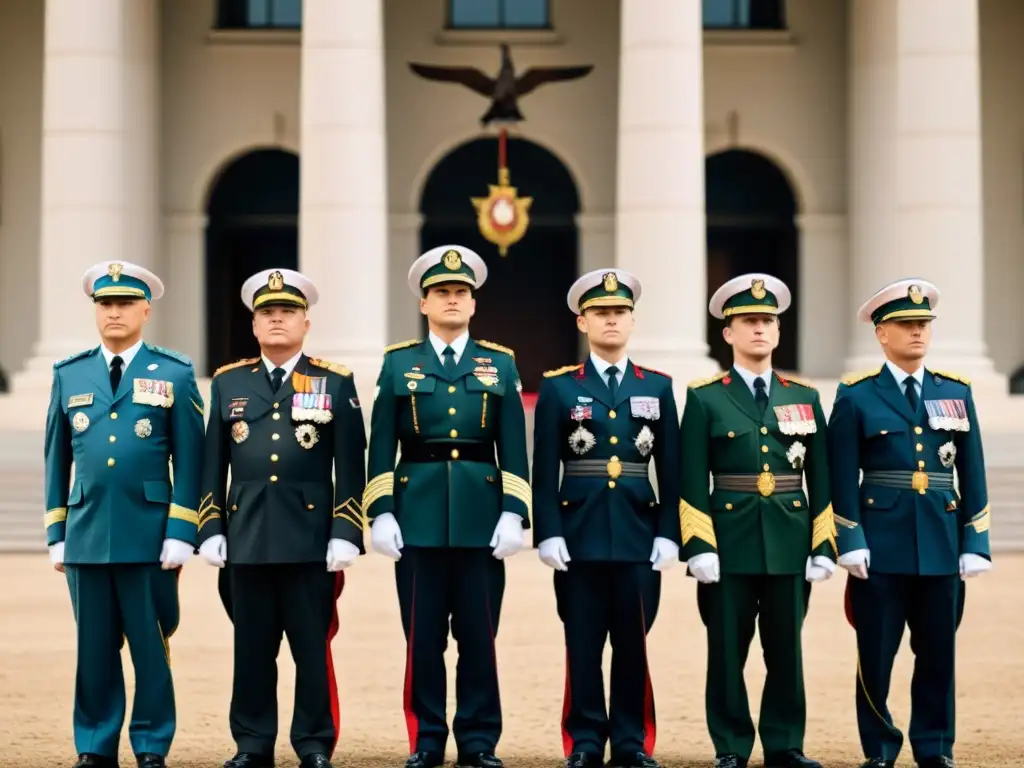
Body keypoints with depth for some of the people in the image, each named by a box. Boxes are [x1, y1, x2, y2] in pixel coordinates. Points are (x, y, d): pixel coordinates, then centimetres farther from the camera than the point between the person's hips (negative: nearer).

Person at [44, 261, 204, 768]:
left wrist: (181, 535, -7)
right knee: (94, 646, 6)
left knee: (151, 646, 2)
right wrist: (56, 535, 8)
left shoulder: (174, 375, 3)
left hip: (149, 534, -2)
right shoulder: (69, 375, 11)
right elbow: (57, 460, 13)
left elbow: (189, 463, 0)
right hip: (86, 533, 2)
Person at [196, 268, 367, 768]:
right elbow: (213, 466, 11)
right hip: (246, 536, 2)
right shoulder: (228, 383, 10)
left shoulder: (335, 383, 4)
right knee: (251, 648, 7)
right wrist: (210, 532, 4)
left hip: (310, 537, -2)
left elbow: (350, 468, 0)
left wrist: (345, 535, -7)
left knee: (313, 648, 2)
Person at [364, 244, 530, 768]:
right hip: (418, 514, 0)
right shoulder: (399, 363, 7)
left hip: (481, 516, 0)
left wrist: (513, 514, -5)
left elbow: (513, 448, 4)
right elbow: (381, 447, 4)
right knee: (423, 637, 3)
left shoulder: (500, 363, 9)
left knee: (479, 636, 3)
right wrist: (380, 513, -5)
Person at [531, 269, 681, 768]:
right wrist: (548, 533, -9)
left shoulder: (657, 387, 8)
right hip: (580, 534, -1)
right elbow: (544, 471, -1)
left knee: (633, 643, 5)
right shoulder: (558, 388, 3)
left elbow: (671, 469, 6)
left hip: (639, 535, 2)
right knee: (582, 645, 3)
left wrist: (668, 534, -1)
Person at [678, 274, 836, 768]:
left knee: (786, 650, 7)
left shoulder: (805, 398, 10)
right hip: (730, 541, -2)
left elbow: (820, 481, 9)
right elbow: (692, 483, -3)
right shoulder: (705, 398, 2)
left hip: (790, 543, 2)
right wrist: (699, 547, -10)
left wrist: (823, 546, 2)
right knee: (727, 650, 2)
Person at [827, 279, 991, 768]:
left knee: (938, 653, 7)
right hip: (881, 545, -2)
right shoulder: (856, 395, 0)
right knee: (875, 655, 2)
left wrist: (975, 544, 2)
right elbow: (843, 477, -2)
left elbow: (973, 474, 8)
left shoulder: (956, 392, 9)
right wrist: (851, 543, -9)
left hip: (942, 545, 3)